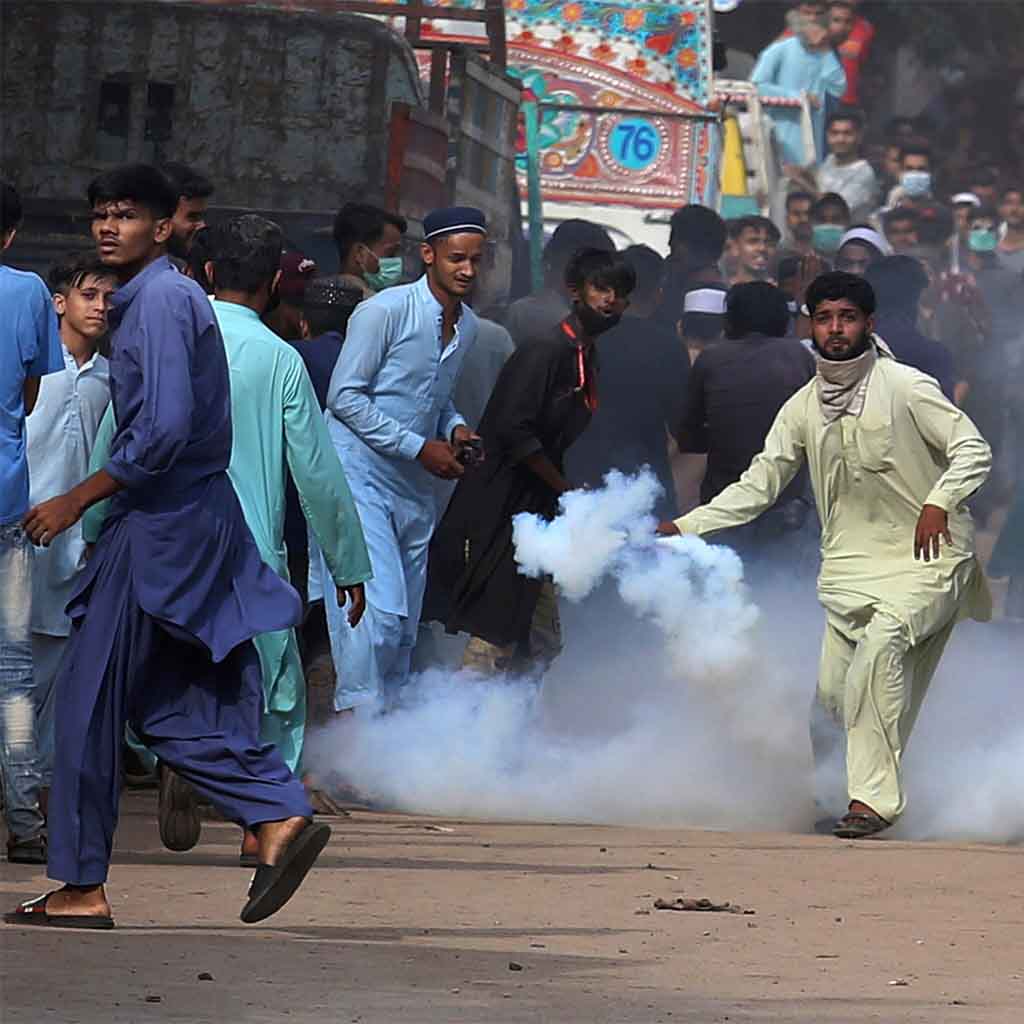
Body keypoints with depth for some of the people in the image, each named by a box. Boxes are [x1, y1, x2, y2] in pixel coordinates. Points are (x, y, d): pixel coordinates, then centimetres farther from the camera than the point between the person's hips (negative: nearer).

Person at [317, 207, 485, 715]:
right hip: (360, 475, -8)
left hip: (413, 483, 8)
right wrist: (420, 447, -16)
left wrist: (455, 429, 2)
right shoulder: (385, 311, -13)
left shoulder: (468, 325, 11)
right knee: (379, 607, -18)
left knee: (404, 622, 9)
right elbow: (345, 396, -14)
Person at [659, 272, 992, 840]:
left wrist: (939, 501, -27)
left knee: (882, 639, -30)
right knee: (833, 692, -2)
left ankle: (873, 796, -30)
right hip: (850, 562, 6)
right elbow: (758, 485, 11)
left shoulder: (906, 387, -6)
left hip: (927, 556, -6)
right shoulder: (802, 408, 9)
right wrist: (685, 526, 1)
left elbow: (973, 449, -10)